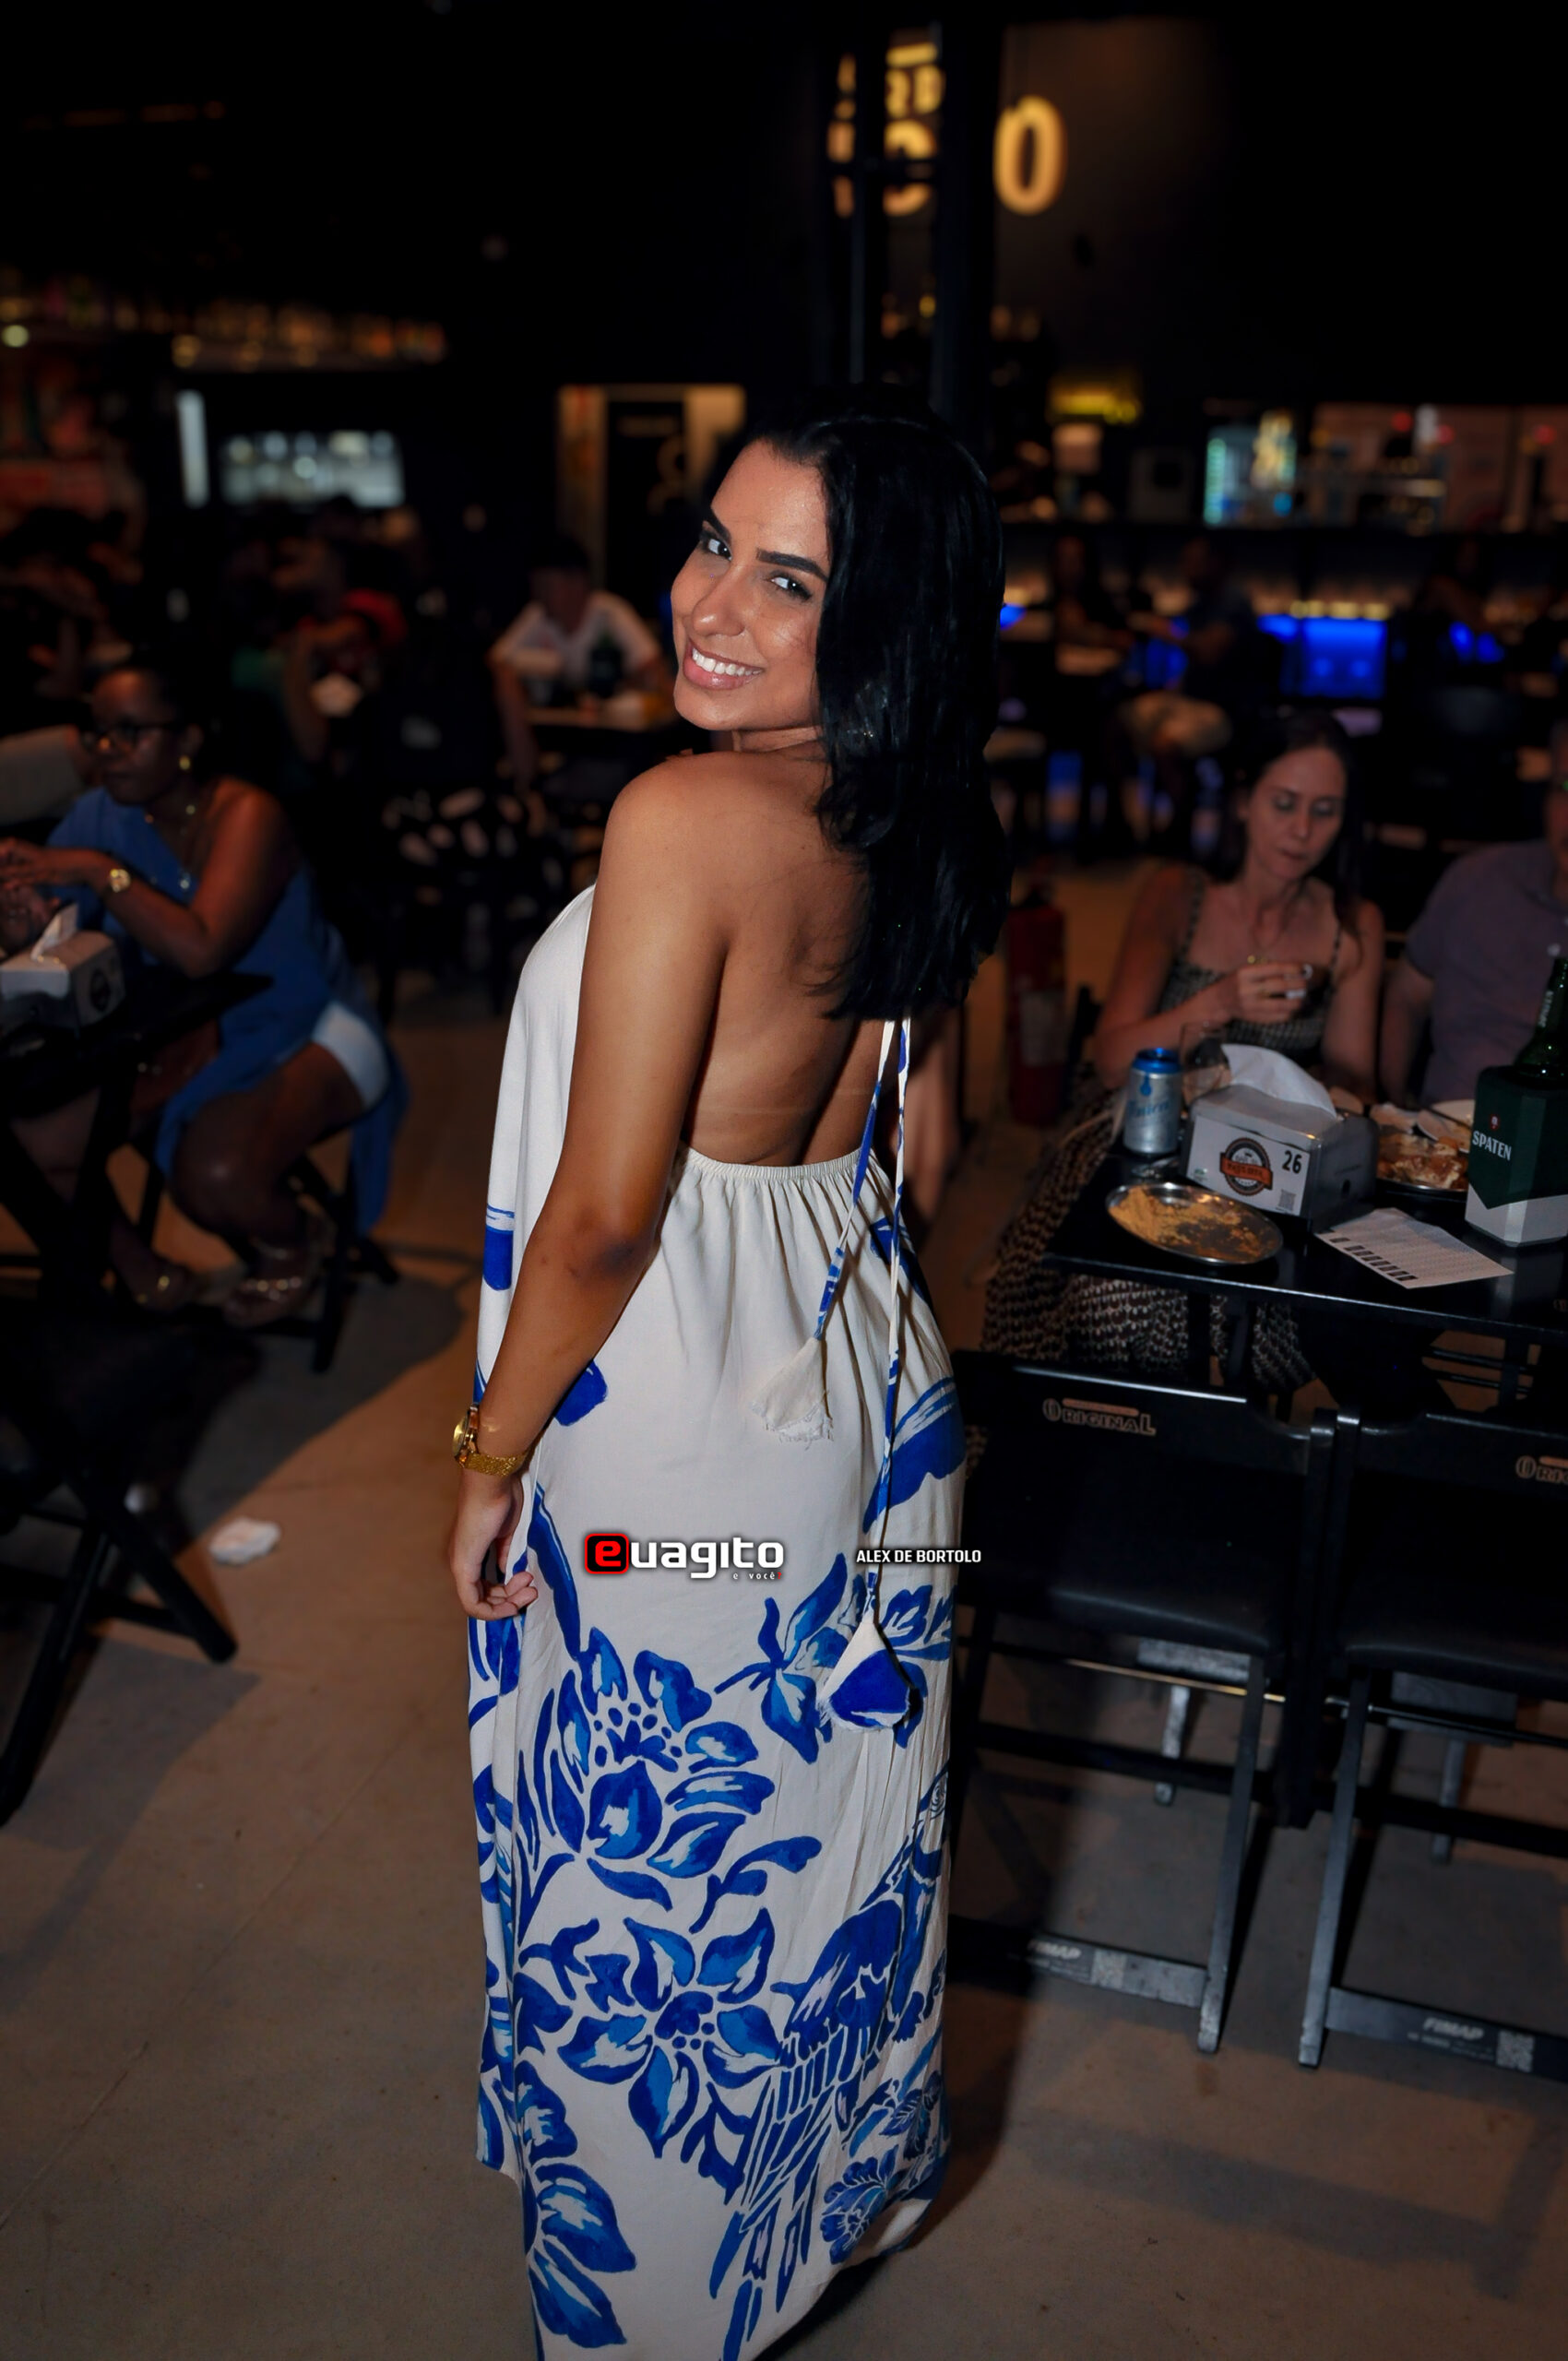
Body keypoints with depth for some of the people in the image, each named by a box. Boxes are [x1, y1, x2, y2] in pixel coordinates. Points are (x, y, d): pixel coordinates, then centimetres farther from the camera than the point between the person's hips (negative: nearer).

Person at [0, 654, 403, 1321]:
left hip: (298, 1034, -6)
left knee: (214, 1175, -32)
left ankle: (289, 1249, 6)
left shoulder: (244, 815, -19)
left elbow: (201, 950, -34)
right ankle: (133, 1264, 16)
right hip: (181, 1035, 6)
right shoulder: (100, 816, -1)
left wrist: (99, 870, -31)